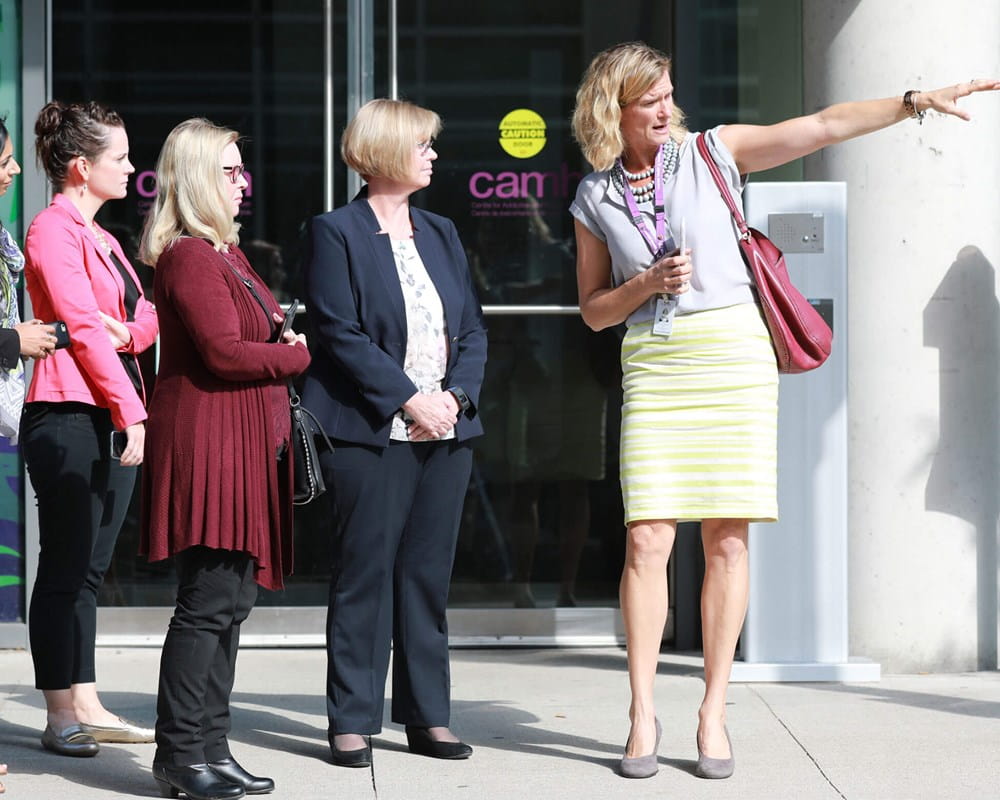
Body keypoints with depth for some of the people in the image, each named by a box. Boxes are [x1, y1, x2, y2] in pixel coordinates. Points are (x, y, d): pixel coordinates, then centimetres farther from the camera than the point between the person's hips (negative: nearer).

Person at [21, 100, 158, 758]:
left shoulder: (100, 236, 20)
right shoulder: (53, 231, -8)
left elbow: (146, 312, 16)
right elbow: (82, 327, -15)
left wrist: (130, 332, -8)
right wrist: (131, 410, -16)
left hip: (115, 417, 9)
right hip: (70, 414, -9)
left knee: (89, 569, 10)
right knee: (66, 568, -4)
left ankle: (87, 709, 12)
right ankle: (63, 716, 0)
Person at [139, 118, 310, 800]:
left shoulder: (223, 252, 20)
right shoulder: (189, 255, -12)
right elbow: (224, 353, -18)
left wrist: (285, 343, 2)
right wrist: (301, 354, -7)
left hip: (243, 447, 10)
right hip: (207, 443, -10)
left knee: (231, 600, 10)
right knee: (209, 601, -8)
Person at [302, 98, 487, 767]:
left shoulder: (441, 233, 17)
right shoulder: (336, 233, -2)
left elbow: (473, 328, 14)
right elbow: (340, 334, -10)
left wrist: (456, 396, -4)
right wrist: (411, 399, -15)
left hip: (446, 430, 6)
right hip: (371, 432, -6)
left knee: (429, 574, 8)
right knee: (365, 572, -3)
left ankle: (428, 717, 14)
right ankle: (352, 721, 3)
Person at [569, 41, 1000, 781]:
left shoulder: (711, 153, 4)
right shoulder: (594, 200, 8)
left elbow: (824, 127, -2)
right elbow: (593, 310, 13)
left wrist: (917, 101, -9)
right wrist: (645, 285, -6)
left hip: (733, 355, -1)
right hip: (653, 367, 1)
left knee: (727, 539, -1)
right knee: (648, 539, -7)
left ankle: (714, 712, 5)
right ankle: (643, 714, 1)